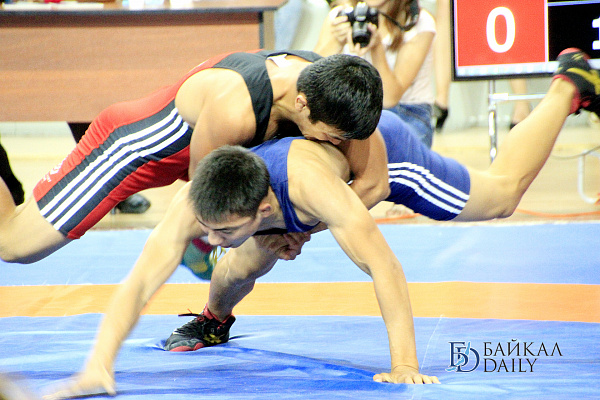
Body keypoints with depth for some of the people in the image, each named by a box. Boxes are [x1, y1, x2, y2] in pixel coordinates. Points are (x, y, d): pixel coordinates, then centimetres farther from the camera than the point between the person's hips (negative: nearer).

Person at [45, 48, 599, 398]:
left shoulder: (309, 183, -50)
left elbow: (384, 268, -48)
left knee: (503, 194, 14)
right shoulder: (197, 203, -39)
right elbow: (139, 281, -43)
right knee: (243, 268, 0)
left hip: (376, 142, -3)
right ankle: (214, 320, 37)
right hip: (320, 130, 4)